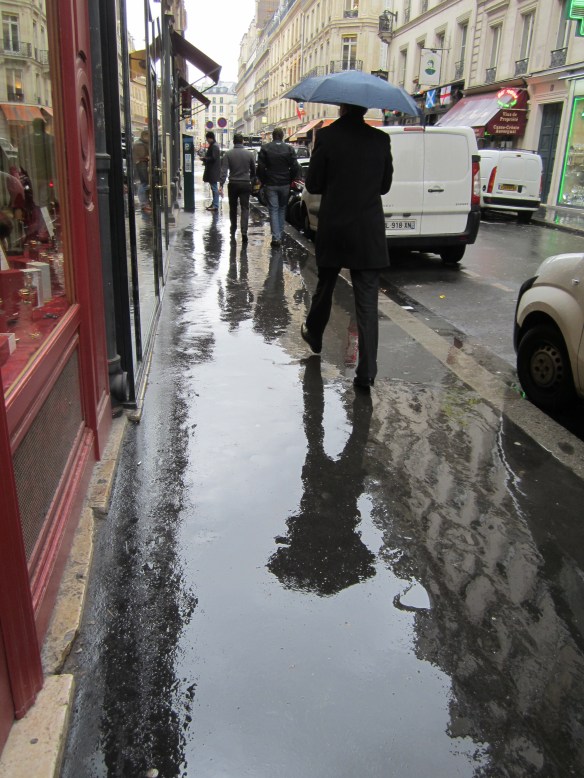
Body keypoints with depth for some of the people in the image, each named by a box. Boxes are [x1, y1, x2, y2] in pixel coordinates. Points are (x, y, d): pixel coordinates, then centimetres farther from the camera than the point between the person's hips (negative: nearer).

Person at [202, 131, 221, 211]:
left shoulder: (214, 146, -15)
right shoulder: (212, 145, 16)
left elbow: (213, 158, -22)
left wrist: (205, 158, -11)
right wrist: (206, 160, 9)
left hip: (213, 171, -10)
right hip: (212, 170, 10)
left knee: (214, 188, -9)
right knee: (214, 187, 14)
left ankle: (215, 206, -8)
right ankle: (214, 204, 21)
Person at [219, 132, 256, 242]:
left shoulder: (228, 154, -4)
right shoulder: (249, 154, 0)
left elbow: (224, 170, -12)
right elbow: (253, 170, 9)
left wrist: (221, 185, -15)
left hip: (233, 184, 0)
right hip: (245, 184, 0)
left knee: (233, 208, 15)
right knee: (245, 208, -2)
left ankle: (233, 231, 26)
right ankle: (244, 231, -20)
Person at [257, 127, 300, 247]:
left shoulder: (265, 148, -5)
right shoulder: (289, 149, -3)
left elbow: (260, 167, -5)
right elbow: (295, 167, -2)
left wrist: (263, 181, 9)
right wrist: (290, 180, 11)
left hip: (271, 184, -1)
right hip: (285, 184, 1)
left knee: (273, 210, 0)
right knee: (282, 209, 16)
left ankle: (276, 237, -10)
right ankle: (279, 235, 22)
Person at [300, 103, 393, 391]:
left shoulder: (326, 137, -7)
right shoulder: (380, 140, 0)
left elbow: (313, 184, -3)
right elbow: (385, 185, 9)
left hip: (332, 229, 0)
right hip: (369, 234, 1)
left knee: (324, 288, 22)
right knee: (367, 303, 0)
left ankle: (314, 334, 44)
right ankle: (366, 372, -3)